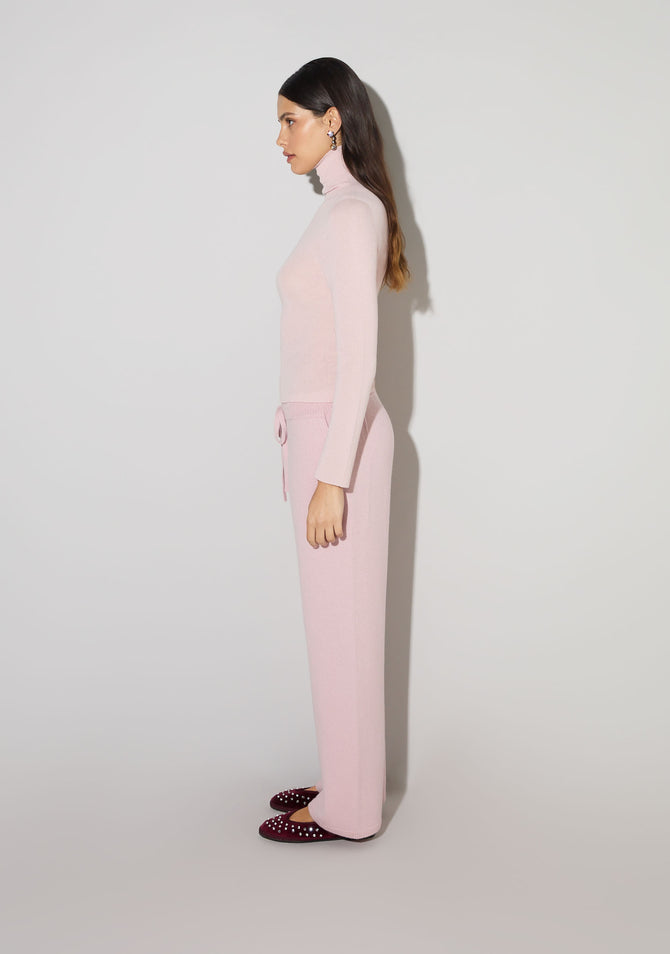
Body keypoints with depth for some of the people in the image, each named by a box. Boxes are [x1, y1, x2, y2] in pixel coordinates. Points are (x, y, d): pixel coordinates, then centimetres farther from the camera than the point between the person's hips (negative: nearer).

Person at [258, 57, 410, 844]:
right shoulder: (346, 209, 15)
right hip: (323, 429, 10)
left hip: (337, 437, -10)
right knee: (334, 619, 16)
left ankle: (348, 808, 16)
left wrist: (331, 476, -22)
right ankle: (344, 779, 30)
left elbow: (359, 358, -21)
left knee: (340, 623, 1)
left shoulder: (350, 215, -15)